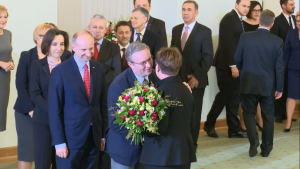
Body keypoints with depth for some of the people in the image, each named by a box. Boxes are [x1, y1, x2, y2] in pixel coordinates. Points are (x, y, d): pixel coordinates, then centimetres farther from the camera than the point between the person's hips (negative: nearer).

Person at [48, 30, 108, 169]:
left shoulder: (99, 69, 5)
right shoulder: (60, 72, -9)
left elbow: (103, 103, 10)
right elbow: (54, 110, -9)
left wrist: (103, 135, 8)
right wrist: (59, 142, -11)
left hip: (94, 137, 4)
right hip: (70, 138, -4)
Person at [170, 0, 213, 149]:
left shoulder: (205, 31, -2)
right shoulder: (176, 30, 13)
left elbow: (208, 57, -6)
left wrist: (197, 76, -14)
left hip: (195, 80, -3)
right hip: (178, 79, 4)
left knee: (194, 114, 4)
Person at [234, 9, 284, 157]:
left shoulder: (245, 37, -9)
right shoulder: (277, 42, -9)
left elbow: (237, 59, 0)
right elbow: (279, 67, -6)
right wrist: (279, 88, 5)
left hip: (248, 83, 0)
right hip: (268, 85, 0)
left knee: (249, 112, 14)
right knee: (268, 115, 13)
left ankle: (253, 139, -7)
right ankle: (266, 148, 19)